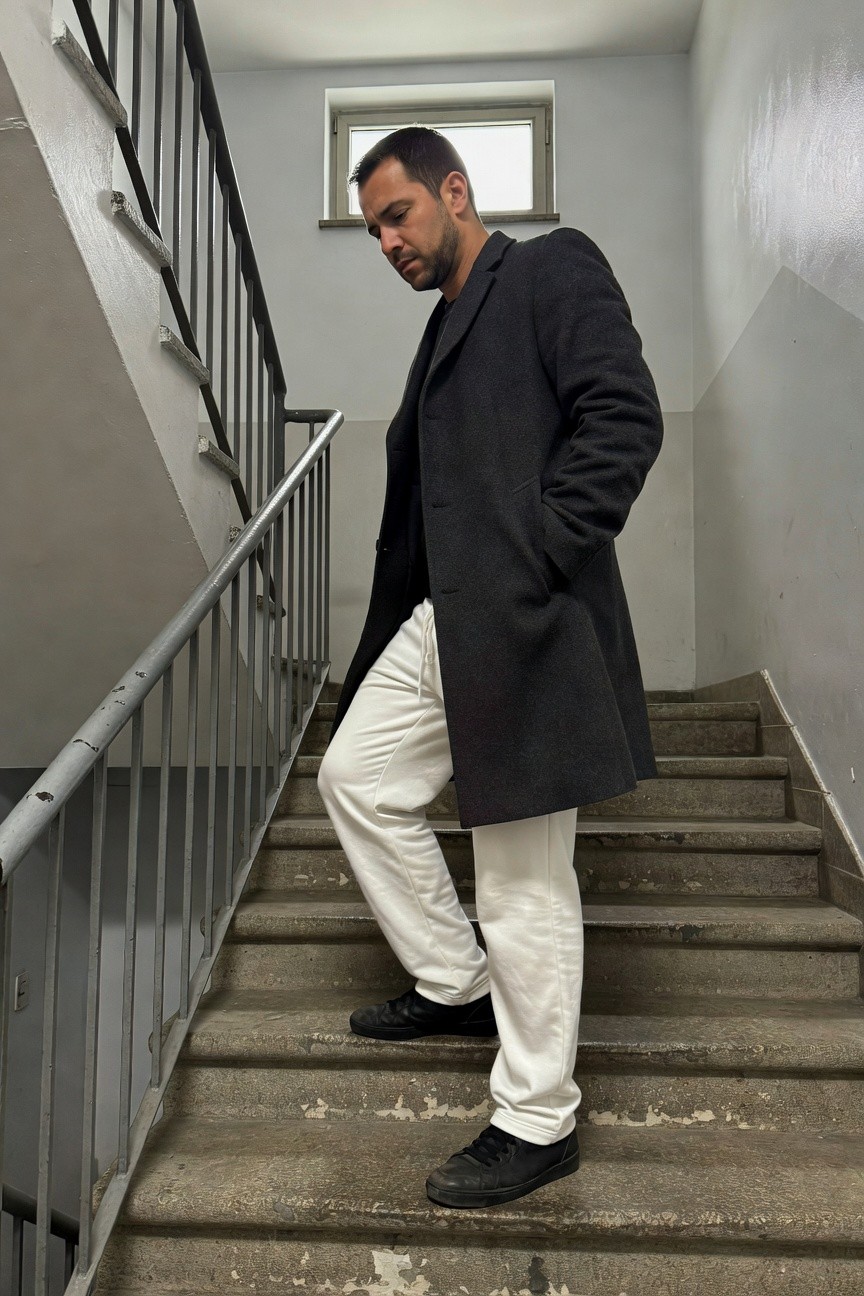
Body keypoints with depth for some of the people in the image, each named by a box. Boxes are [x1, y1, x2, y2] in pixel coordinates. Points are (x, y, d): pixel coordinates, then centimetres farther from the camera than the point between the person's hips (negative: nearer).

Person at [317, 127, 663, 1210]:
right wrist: (389, 630, 15)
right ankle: (457, 984, 31)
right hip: (443, 619, 10)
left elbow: (624, 418, -14)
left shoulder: (553, 269, 0)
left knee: (525, 882, -1)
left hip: (524, 625, -9)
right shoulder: (446, 327, 24)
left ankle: (537, 1122, 18)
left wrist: (536, 565, -19)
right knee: (356, 775, 15)